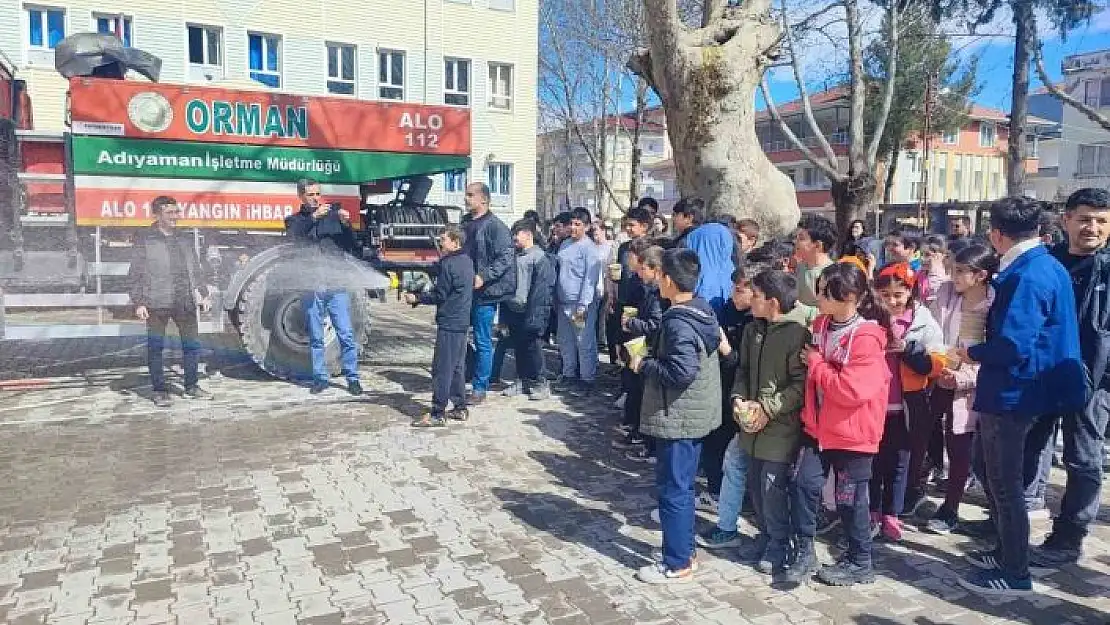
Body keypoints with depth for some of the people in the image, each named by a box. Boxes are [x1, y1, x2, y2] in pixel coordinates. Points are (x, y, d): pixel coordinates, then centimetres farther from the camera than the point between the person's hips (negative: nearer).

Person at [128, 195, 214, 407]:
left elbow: (197, 269, 20)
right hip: (157, 304, -4)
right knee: (156, 348, 0)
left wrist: (204, 294, 13)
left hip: (186, 303, 4)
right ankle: (159, 391, 10)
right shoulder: (145, 240, 1)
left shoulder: (184, 240, 14)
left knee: (192, 344, 8)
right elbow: (135, 275, -1)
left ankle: (191, 386, 21)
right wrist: (139, 303, -8)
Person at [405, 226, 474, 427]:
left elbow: (439, 295, -15)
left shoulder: (448, 264, -15)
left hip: (449, 322, -9)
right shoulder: (467, 261, 13)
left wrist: (417, 298, -5)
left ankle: (438, 414, -3)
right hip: (462, 321, 9)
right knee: (457, 367, 16)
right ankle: (460, 408, 22)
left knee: (442, 369, -6)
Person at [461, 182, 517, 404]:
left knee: (483, 343, 1)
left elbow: (506, 258, -15)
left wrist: (483, 277, -22)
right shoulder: (465, 224, 14)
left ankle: (480, 388, 11)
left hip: (483, 294, -8)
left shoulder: (495, 226, -9)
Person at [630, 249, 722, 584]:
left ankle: (676, 564, 13)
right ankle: (686, 549, 31)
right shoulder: (702, 309, 7)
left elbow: (681, 371, -29)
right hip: (696, 414, 10)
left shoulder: (678, 322, -22)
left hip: (678, 418, -10)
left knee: (673, 489, 2)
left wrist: (643, 365, -16)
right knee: (683, 486, 19)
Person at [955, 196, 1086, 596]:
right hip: (1015, 392, 10)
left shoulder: (1026, 276, -22)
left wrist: (971, 353, -11)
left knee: (1005, 483, 3)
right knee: (995, 474, 21)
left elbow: (1012, 345, -28)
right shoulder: (1048, 266, 10)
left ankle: (1015, 573, 17)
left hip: (1010, 394, -10)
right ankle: (1008, 551, 35)